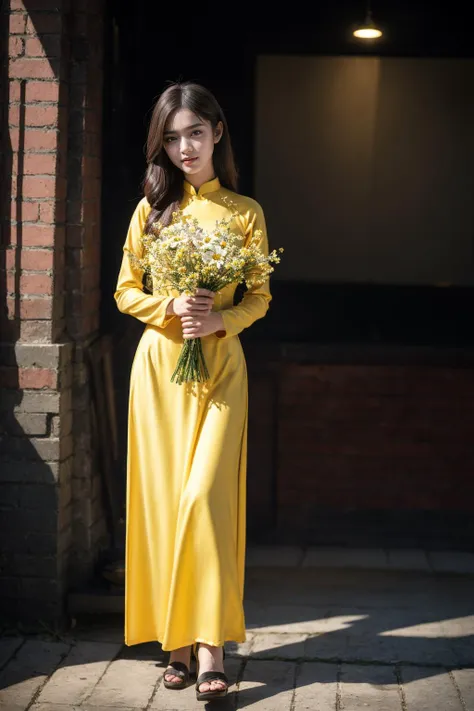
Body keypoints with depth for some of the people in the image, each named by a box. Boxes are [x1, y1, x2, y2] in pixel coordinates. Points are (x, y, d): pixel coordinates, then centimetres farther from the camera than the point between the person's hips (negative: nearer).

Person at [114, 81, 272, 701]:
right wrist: (171, 307, -11)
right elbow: (125, 292, 8)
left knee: (205, 494, -12)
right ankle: (177, 639, 7)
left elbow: (260, 298, 5)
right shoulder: (151, 208, 9)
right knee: (163, 497, 0)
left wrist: (220, 319, -15)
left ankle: (210, 646, -9)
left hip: (221, 365, -2)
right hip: (160, 364, 2)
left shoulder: (245, 212, 6)